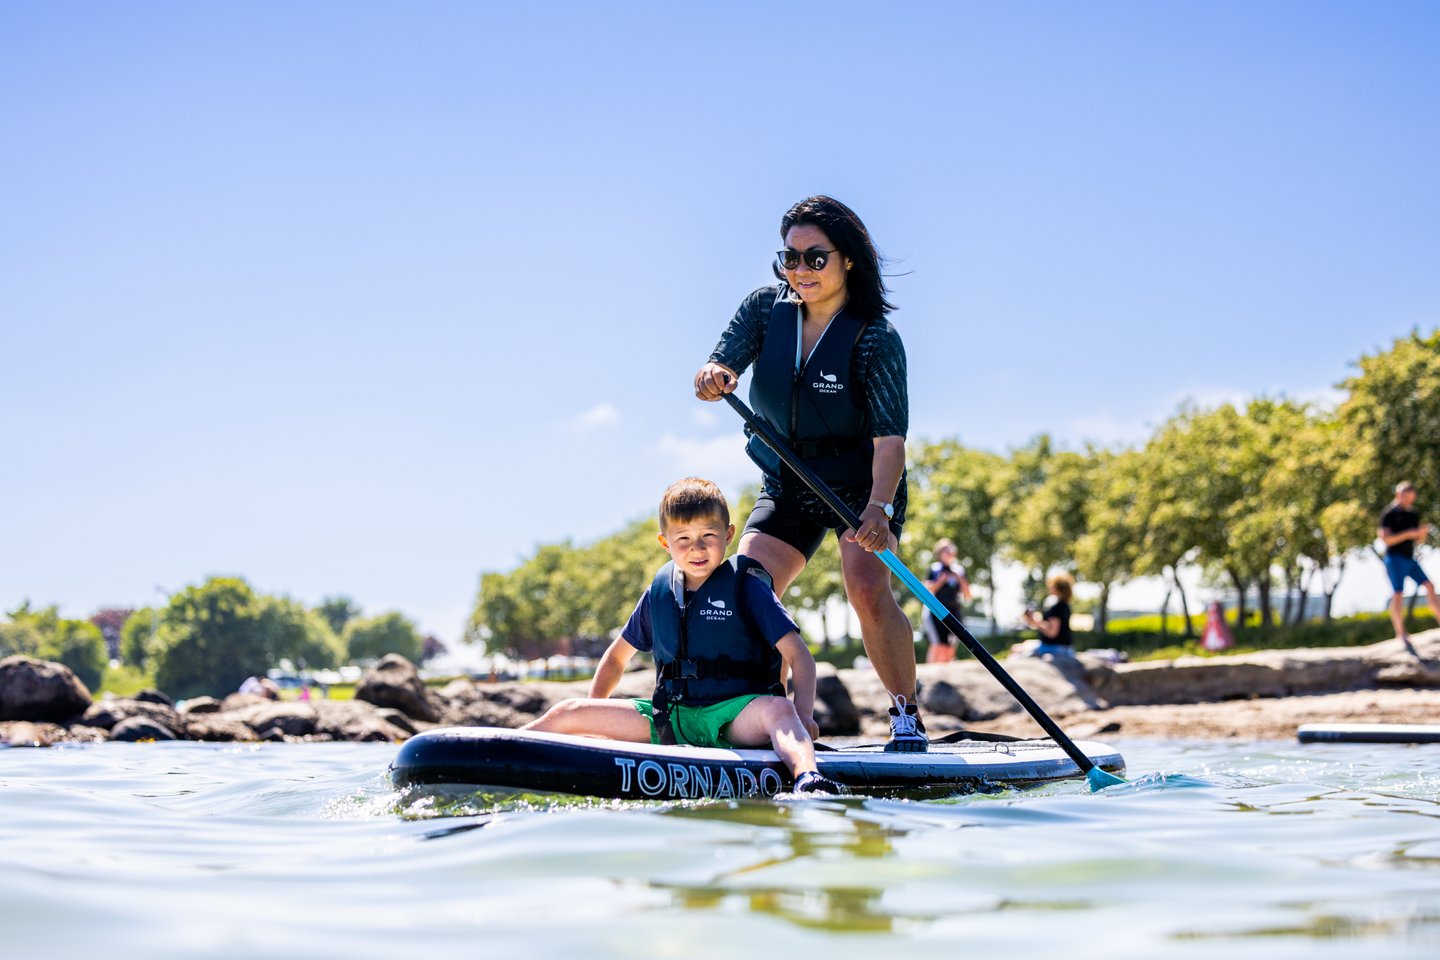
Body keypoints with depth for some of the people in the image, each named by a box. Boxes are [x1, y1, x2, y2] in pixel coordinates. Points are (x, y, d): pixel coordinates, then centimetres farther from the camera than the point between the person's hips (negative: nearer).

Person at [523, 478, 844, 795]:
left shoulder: (746, 586, -1)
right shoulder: (659, 590, 12)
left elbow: (799, 655, -8)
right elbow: (618, 656, 26)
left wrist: (803, 715, -23)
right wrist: (594, 715, 18)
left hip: (734, 715, -5)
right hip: (670, 718, 5)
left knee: (777, 709, -39)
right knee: (569, 712, -3)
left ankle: (807, 778, -65)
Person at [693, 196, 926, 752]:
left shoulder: (875, 340, -21)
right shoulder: (766, 308, -7)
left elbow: (890, 436, -29)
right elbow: (722, 363, -19)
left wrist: (878, 509, -45)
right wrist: (714, 377, -45)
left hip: (863, 485, -4)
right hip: (787, 486, 5)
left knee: (868, 591, -26)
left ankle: (906, 716, -9)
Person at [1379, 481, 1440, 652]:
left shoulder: (1413, 514, 14)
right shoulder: (1389, 514, -6)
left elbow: (1418, 539, 19)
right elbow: (1386, 538, -14)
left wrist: (1423, 532, -4)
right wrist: (1407, 534, -21)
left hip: (1410, 559, 7)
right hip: (1395, 558, -7)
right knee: (1398, 594, -9)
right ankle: (1400, 633, -6)